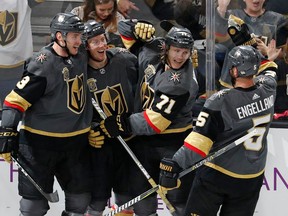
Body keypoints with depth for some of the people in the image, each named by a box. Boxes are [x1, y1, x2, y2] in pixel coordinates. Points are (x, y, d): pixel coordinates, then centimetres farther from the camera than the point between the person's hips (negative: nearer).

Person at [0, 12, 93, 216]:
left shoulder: (81, 55, 2)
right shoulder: (42, 65, -19)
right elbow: (16, 100, -19)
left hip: (76, 140, 7)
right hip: (40, 140, -6)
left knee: (80, 194, 11)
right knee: (35, 196, -1)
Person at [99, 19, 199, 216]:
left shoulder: (180, 83, -25)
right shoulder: (152, 51, -4)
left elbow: (155, 121, -27)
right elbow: (126, 30, 10)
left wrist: (122, 124, -20)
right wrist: (136, 27, -12)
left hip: (173, 141, -7)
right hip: (144, 139, 7)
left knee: (179, 196, -4)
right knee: (140, 192, 14)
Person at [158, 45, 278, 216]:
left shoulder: (221, 101, -23)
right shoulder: (267, 90, -8)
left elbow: (199, 141, -25)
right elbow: (269, 69, 18)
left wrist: (173, 166, -23)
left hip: (216, 176, -5)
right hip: (252, 179, 5)